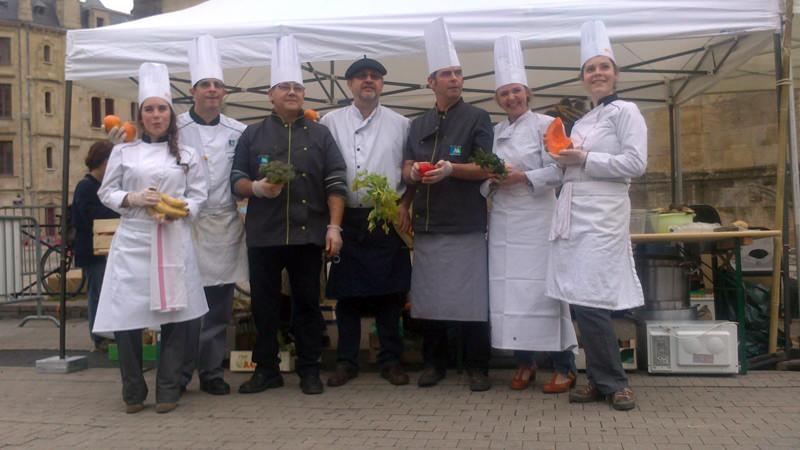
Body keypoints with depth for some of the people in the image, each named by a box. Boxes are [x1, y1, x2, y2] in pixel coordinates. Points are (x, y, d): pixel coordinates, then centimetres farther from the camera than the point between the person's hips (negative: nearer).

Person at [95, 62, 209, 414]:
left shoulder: (187, 155, 10)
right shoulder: (123, 152, 9)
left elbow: (198, 196, 8)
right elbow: (106, 193, 10)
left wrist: (178, 209, -12)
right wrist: (133, 199, -9)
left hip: (174, 241, 0)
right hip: (133, 240, 0)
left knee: (174, 313, -1)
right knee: (126, 314, -4)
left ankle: (168, 391, 14)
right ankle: (133, 392, 15)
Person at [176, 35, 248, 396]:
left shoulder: (238, 132, 9)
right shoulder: (176, 129, -1)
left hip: (226, 227, 3)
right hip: (186, 225, -3)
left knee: (219, 308, 9)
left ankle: (212, 373, 21)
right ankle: (179, 374, 12)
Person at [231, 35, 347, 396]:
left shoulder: (320, 135, 7)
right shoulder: (253, 135, 9)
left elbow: (335, 184, 2)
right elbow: (237, 180, 8)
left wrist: (334, 226, -7)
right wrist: (257, 188, -13)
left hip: (308, 234, -1)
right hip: (263, 235, 1)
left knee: (307, 304, 6)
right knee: (264, 304, 7)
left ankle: (309, 370, 17)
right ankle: (266, 369, 20)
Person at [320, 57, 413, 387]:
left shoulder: (400, 124, 9)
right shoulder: (331, 122, 7)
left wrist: (405, 206, -2)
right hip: (347, 219, 0)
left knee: (390, 292, 3)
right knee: (347, 292, 5)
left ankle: (390, 360, 15)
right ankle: (346, 361, 16)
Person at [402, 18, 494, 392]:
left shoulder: (477, 119, 1)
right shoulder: (419, 125, 15)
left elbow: (487, 169, -6)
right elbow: (407, 169, 15)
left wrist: (451, 168, -21)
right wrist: (414, 172, -9)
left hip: (465, 225, -4)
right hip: (427, 224, 4)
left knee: (471, 300, -2)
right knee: (428, 298, 8)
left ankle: (477, 367, 11)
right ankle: (434, 362, 22)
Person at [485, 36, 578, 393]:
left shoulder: (545, 125, 0)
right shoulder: (494, 132, 15)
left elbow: (558, 171, -7)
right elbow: (485, 174, 18)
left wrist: (523, 177, -16)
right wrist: (492, 179, -3)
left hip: (536, 219, -5)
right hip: (503, 221, 5)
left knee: (543, 289, -6)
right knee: (506, 292, 4)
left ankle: (564, 367, 5)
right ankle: (523, 362, 17)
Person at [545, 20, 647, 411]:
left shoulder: (625, 112, -1)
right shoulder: (581, 122, 21)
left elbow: (635, 163, -11)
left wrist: (584, 159, -11)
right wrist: (564, 159, 5)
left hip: (602, 215, -7)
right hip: (572, 213, 8)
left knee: (591, 302, -11)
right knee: (580, 303, 5)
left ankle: (612, 382, 4)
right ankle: (601, 381, 16)